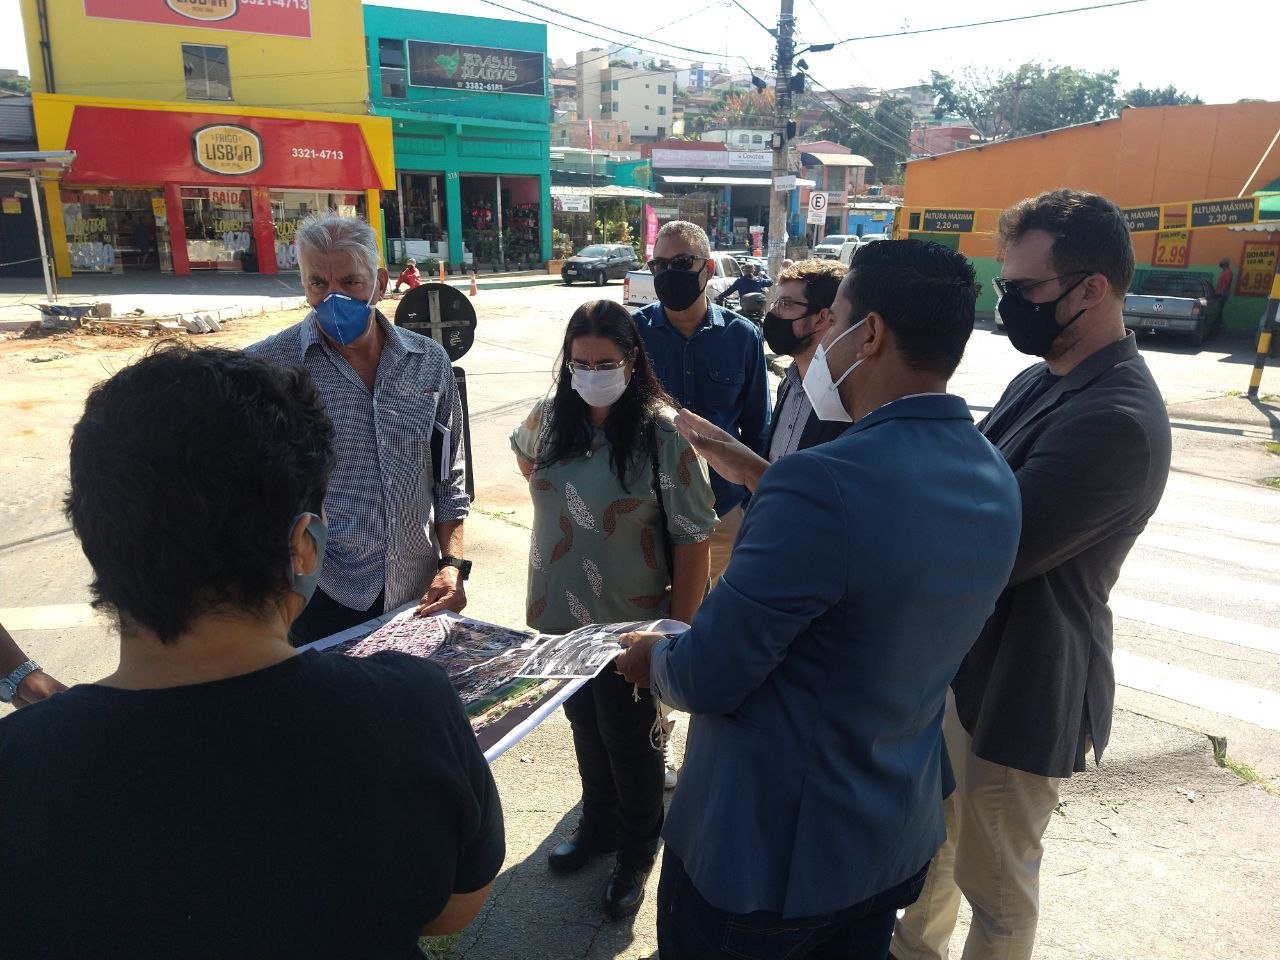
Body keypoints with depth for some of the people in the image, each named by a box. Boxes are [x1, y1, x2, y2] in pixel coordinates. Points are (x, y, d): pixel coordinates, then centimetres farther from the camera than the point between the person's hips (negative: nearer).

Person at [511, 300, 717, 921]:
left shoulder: (662, 435, -20)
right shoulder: (550, 418, -4)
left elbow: (692, 540, -17)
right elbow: (525, 453, 22)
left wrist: (680, 630, -16)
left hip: (630, 625, -5)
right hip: (559, 615, 5)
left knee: (629, 740, 13)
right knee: (584, 724, 23)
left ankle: (637, 853, 38)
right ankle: (598, 824, 48)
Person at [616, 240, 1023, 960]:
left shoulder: (823, 482, -32)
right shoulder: (996, 480, -6)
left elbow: (706, 680, -26)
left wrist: (652, 658, -3)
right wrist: (759, 477, 11)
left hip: (765, 850, -7)